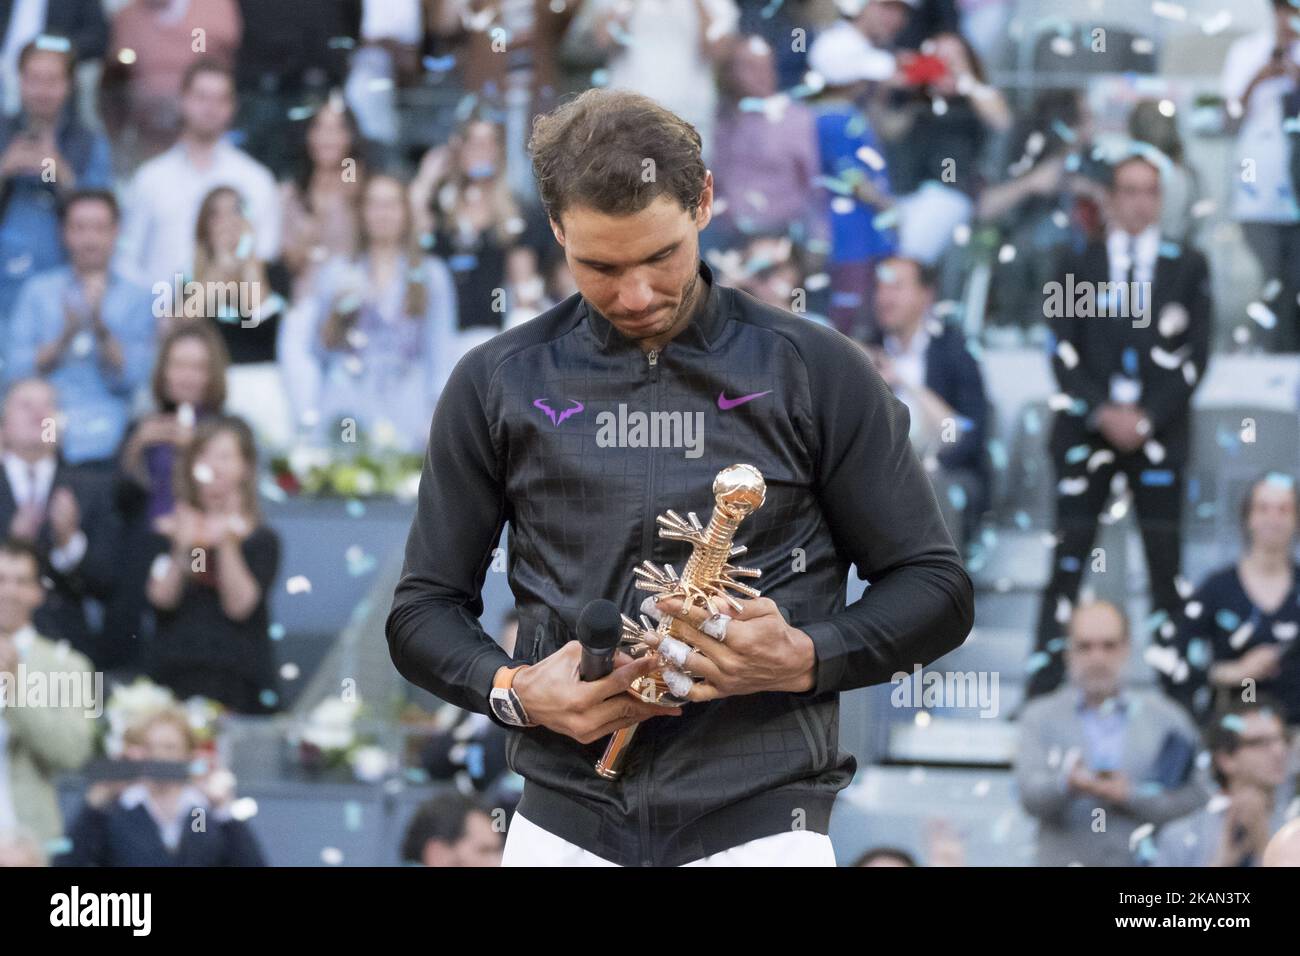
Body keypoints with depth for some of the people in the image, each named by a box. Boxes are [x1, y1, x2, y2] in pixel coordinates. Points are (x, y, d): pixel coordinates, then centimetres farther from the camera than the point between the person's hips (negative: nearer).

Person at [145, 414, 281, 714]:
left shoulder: (262, 540, 5)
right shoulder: (169, 529, 11)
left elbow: (240, 606, -6)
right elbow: (162, 598, -2)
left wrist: (226, 546, -16)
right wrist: (182, 549, -17)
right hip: (175, 676, 1)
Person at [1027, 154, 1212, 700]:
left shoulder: (1188, 268, 9)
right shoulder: (1078, 266, 10)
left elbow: (1195, 354, 2)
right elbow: (1064, 352, 3)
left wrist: (1146, 418, -9)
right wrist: (1102, 412, -11)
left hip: (1157, 431, 0)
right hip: (1087, 430, 0)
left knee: (1165, 567, -1)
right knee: (1067, 563, -4)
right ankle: (1041, 690, -4)